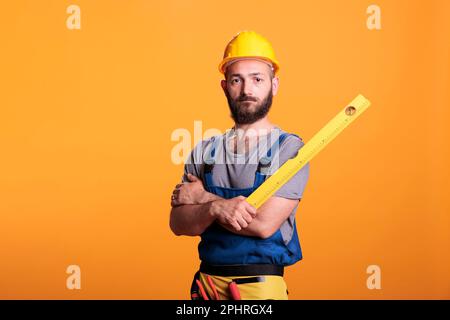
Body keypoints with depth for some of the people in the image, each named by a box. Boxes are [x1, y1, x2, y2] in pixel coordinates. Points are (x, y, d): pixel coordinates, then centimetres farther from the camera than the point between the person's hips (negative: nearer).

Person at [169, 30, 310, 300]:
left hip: (261, 286, -3)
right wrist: (215, 208, -22)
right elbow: (178, 224, -2)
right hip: (206, 283, 4)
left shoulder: (289, 148, -9)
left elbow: (263, 224, -19)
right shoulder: (205, 151, 4)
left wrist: (202, 198, -8)